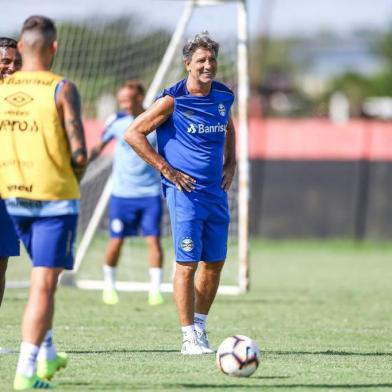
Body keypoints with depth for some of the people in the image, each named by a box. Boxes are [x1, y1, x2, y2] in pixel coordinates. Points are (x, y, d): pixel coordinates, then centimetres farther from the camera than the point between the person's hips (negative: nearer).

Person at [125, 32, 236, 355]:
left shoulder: (224, 96, 6)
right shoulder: (173, 100, -11)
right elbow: (134, 133, -8)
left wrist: (230, 164, 14)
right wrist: (165, 169, -11)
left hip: (217, 192, 6)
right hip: (184, 192, -6)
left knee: (215, 263, 10)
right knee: (187, 264, -7)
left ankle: (200, 326, 26)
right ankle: (190, 337, -2)